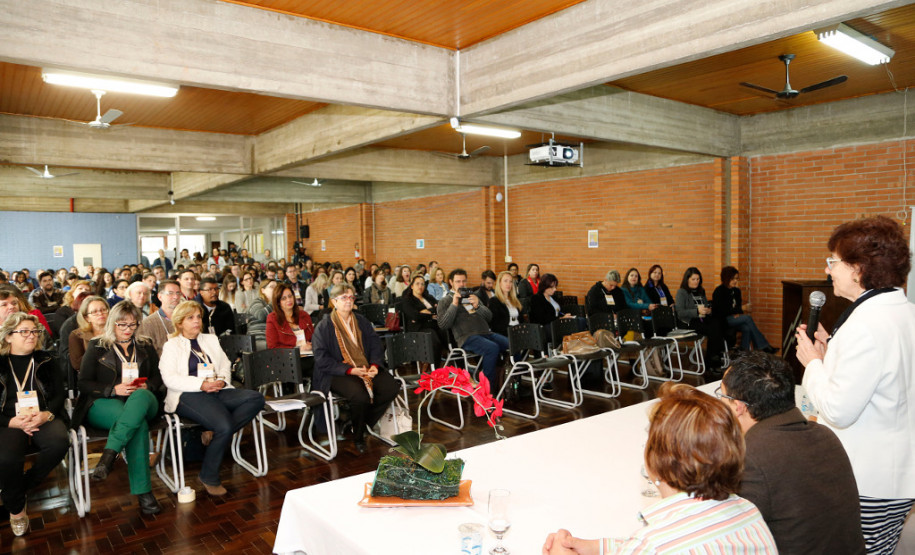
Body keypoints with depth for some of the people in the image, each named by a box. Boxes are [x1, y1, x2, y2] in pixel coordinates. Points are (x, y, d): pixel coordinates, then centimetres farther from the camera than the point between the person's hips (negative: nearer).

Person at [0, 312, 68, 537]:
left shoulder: (45, 361, 16)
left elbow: (59, 394, 8)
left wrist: (47, 415, -13)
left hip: (44, 418, 1)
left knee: (59, 443, -32)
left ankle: (23, 485, -4)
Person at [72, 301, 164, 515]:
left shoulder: (145, 346, 21)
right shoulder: (97, 346, 11)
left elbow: (158, 377, 18)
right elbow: (84, 383, 4)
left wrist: (146, 386, -7)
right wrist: (114, 389, -14)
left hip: (142, 398, 2)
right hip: (103, 403, -2)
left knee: (140, 397, -41)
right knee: (139, 424, -38)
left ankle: (109, 455, -47)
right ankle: (143, 493, -41)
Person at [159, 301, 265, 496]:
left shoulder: (211, 340, 27)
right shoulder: (171, 345, 11)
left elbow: (225, 366, 20)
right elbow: (170, 379, -4)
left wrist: (221, 381, -4)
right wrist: (201, 384, -16)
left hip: (218, 391, 6)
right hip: (188, 396, -5)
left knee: (256, 398, -23)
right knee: (224, 425, -31)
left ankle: (215, 433, -22)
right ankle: (209, 478, -13)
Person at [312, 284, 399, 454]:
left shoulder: (362, 321, 16)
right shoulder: (324, 326, -1)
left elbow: (376, 345, 11)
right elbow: (322, 359, -10)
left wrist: (375, 365, -10)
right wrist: (350, 370, -20)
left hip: (365, 368, 6)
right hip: (337, 374, -5)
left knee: (391, 388, -19)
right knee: (360, 396, -33)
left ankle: (364, 423, 1)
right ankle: (358, 438, -4)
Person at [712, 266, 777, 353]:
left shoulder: (736, 291, 13)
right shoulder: (719, 291, -9)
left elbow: (738, 306, 18)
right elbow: (722, 311, -16)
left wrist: (738, 314, -7)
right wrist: (741, 308, -20)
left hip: (734, 318, 7)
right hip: (721, 320, -7)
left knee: (746, 328, -29)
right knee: (747, 318, -28)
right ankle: (763, 346, -24)